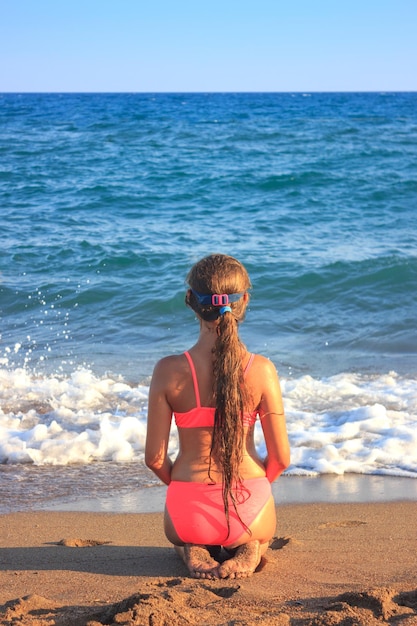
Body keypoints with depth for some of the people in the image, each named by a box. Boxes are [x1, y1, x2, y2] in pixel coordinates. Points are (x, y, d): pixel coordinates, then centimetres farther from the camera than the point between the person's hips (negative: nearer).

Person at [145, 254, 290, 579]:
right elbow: (281, 457, -6)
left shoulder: (169, 370, -13)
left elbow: (155, 458, -7)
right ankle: (249, 550, 4)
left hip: (188, 514, 0)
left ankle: (193, 551, 5)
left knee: (178, 532, 39)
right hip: (249, 509, 0)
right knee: (262, 533, 38)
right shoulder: (261, 369, -12)